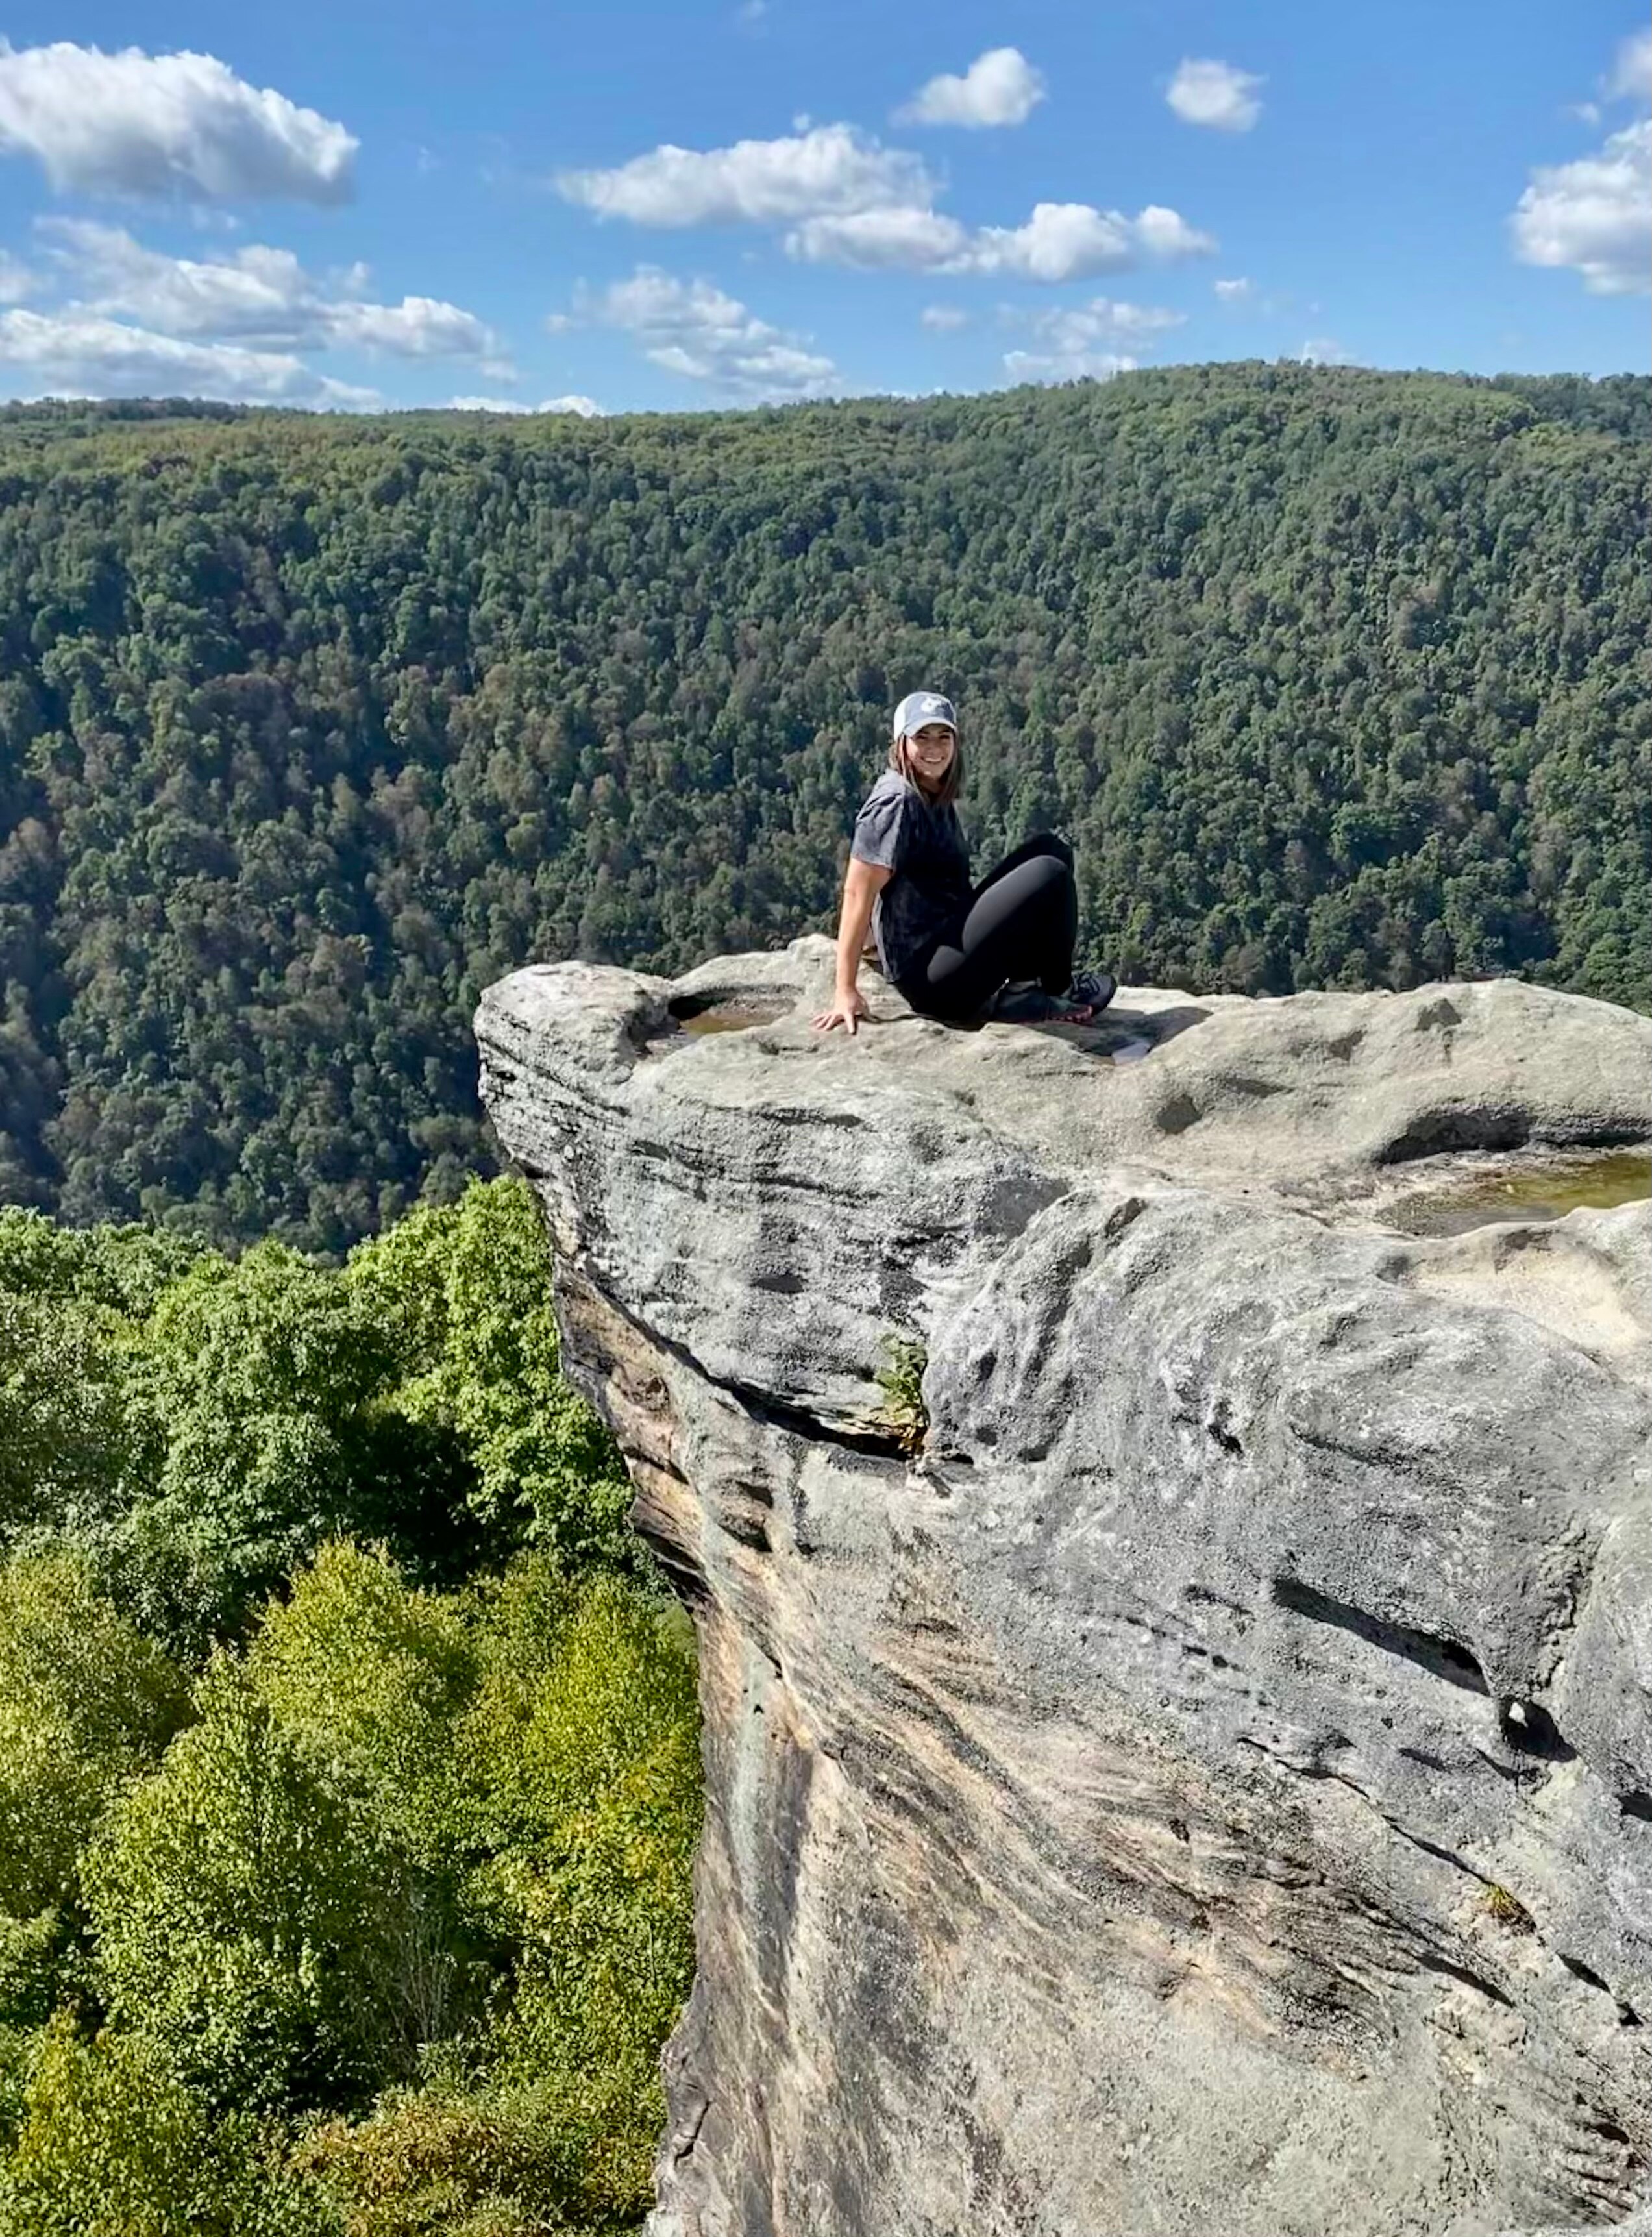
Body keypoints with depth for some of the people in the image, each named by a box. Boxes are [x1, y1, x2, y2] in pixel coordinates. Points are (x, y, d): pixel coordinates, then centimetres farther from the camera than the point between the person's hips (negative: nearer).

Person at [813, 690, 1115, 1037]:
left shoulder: (936, 798, 13)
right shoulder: (896, 802, -15)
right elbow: (858, 891, -20)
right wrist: (846, 992, -23)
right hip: (927, 978, -10)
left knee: (1052, 849, 8)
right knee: (1050, 876, -16)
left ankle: (1020, 989, 2)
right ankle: (1060, 992, 7)